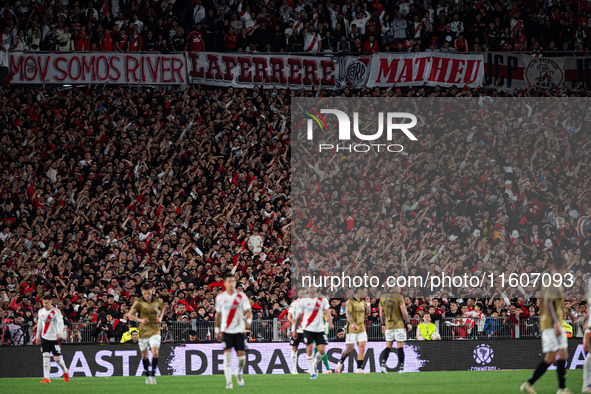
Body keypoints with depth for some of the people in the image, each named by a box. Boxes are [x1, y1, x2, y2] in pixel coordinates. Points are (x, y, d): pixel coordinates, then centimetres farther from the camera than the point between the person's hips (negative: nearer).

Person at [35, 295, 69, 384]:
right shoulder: (41, 311, 8)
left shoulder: (56, 311, -9)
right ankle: (47, 378, -9)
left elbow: (60, 322, -20)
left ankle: (65, 371, 30)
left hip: (54, 338, -4)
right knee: (46, 357, -9)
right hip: (44, 338, 4)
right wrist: (37, 336, 26)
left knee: (57, 358, 1)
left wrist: (59, 332, -37)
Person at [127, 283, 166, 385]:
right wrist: (140, 320, -21)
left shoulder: (157, 301, 0)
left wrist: (160, 318, 3)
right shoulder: (139, 303, -8)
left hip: (155, 331, 0)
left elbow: (163, 308, 21)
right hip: (143, 331, 0)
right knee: (144, 355, 10)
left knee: (155, 352, -17)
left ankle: (153, 375, -7)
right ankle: (147, 376, 27)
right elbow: (129, 314, -6)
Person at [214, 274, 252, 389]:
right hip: (226, 331, 0)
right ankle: (228, 381, -11)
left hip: (239, 330, 0)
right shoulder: (220, 297, 5)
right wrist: (217, 330, 14)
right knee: (227, 355, -13)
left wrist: (249, 321, -25)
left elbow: (248, 311, -4)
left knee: (242, 356, -1)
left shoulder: (241, 296, 1)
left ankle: (239, 374, 29)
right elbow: (218, 315, 15)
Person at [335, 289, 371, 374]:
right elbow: (347, 313, -17)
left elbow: (367, 314, 17)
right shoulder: (350, 301, -7)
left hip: (361, 328, 6)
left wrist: (368, 303, 5)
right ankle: (341, 362, 19)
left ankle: (359, 368, -5)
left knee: (362, 347, -6)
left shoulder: (363, 303, 14)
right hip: (352, 329, -6)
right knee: (350, 348, -6)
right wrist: (352, 323, -32)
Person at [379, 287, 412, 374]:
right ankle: (401, 368, 2)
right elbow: (404, 312, -10)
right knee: (400, 347, 1)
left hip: (388, 326, 4)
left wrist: (383, 325, 21)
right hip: (399, 325, -4)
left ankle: (383, 363, -11)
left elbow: (381, 314, 13)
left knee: (388, 347, 10)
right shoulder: (399, 297, -6)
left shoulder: (383, 298, 8)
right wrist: (408, 323, -3)